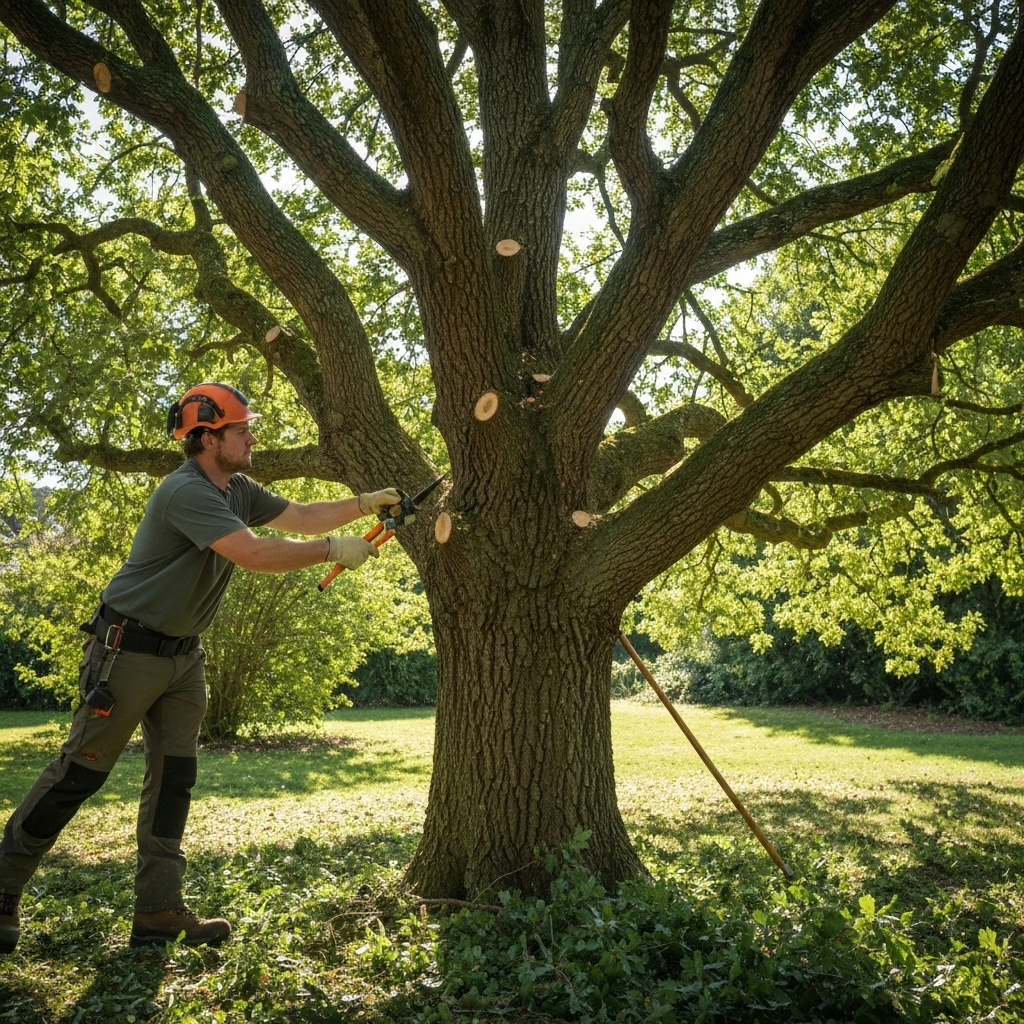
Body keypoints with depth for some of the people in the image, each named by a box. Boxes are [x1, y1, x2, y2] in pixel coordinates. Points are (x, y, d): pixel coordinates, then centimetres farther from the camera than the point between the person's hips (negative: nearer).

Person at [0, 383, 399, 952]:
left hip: (184, 654, 9)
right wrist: (334, 552, -25)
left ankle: (159, 911, 10)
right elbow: (255, 554, -32)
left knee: (175, 777, 6)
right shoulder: (187, 492, -24)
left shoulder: (239, 492, 5)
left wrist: (363, 504, 0)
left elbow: (302, 518, 11)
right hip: (129, 650, -9)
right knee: (80, 773, -1)